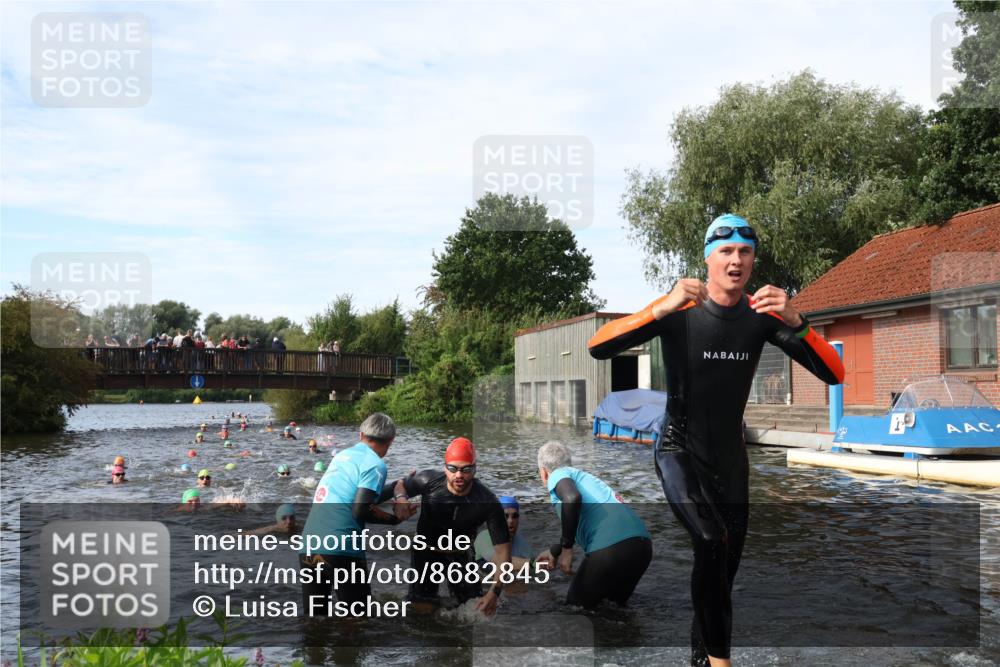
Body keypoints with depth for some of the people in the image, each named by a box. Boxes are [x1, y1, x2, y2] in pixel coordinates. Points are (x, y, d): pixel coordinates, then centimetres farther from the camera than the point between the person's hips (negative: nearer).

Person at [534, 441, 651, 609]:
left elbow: (572, 498, -16)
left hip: (610, 548, -8)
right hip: (643, 543, 8)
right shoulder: (584, 476, 33)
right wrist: (554, 551, 56)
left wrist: (566, 549, -7)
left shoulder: (557, 475, 9)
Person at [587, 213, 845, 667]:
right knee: (712, 541, -27)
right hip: (680, 452, -4)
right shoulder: (680, 310, -15)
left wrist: (794, 322, -29)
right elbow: (597, 347, -26)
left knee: (727, 565, 12)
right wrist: (662, 309, -39)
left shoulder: (761, 315, -6)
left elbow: (834, 374, -12)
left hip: (731, 456, 4)